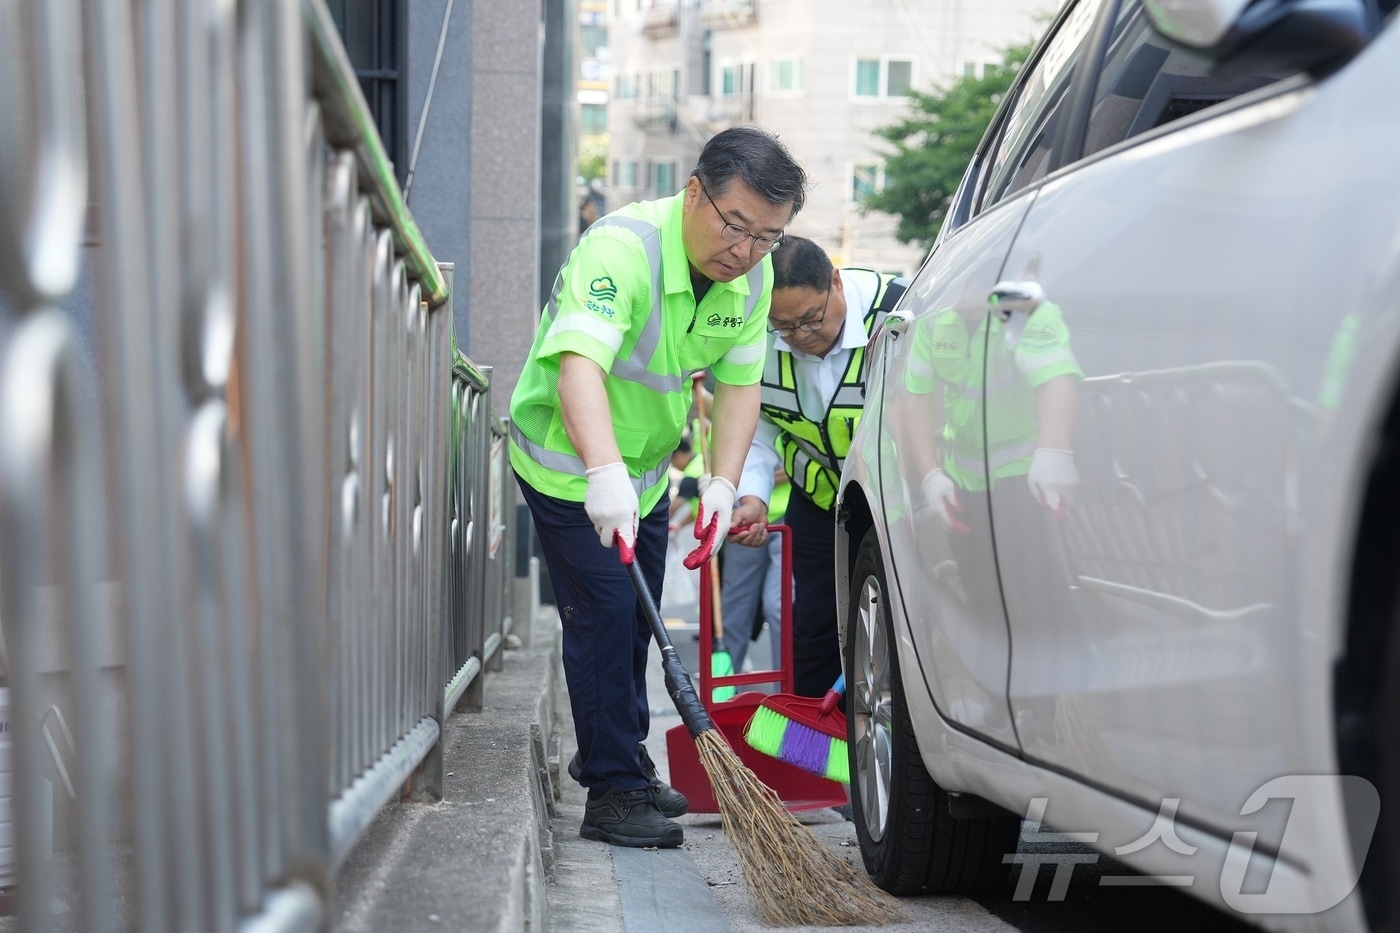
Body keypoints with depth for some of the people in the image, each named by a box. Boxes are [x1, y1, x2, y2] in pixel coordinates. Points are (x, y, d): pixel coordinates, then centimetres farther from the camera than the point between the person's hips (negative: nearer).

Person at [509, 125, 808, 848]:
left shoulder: (752, 276, -9)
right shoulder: (621, 248, -34)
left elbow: (738, 382, -7)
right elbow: (579, 365, -47)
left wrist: (723, 482, -22)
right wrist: (604, 473, -61)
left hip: (646, 466, 7)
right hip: (572, 463, -7)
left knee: (636, 619, 18)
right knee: (604, 614, -12)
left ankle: (617, 759, 36)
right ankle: (611, 792, -4)